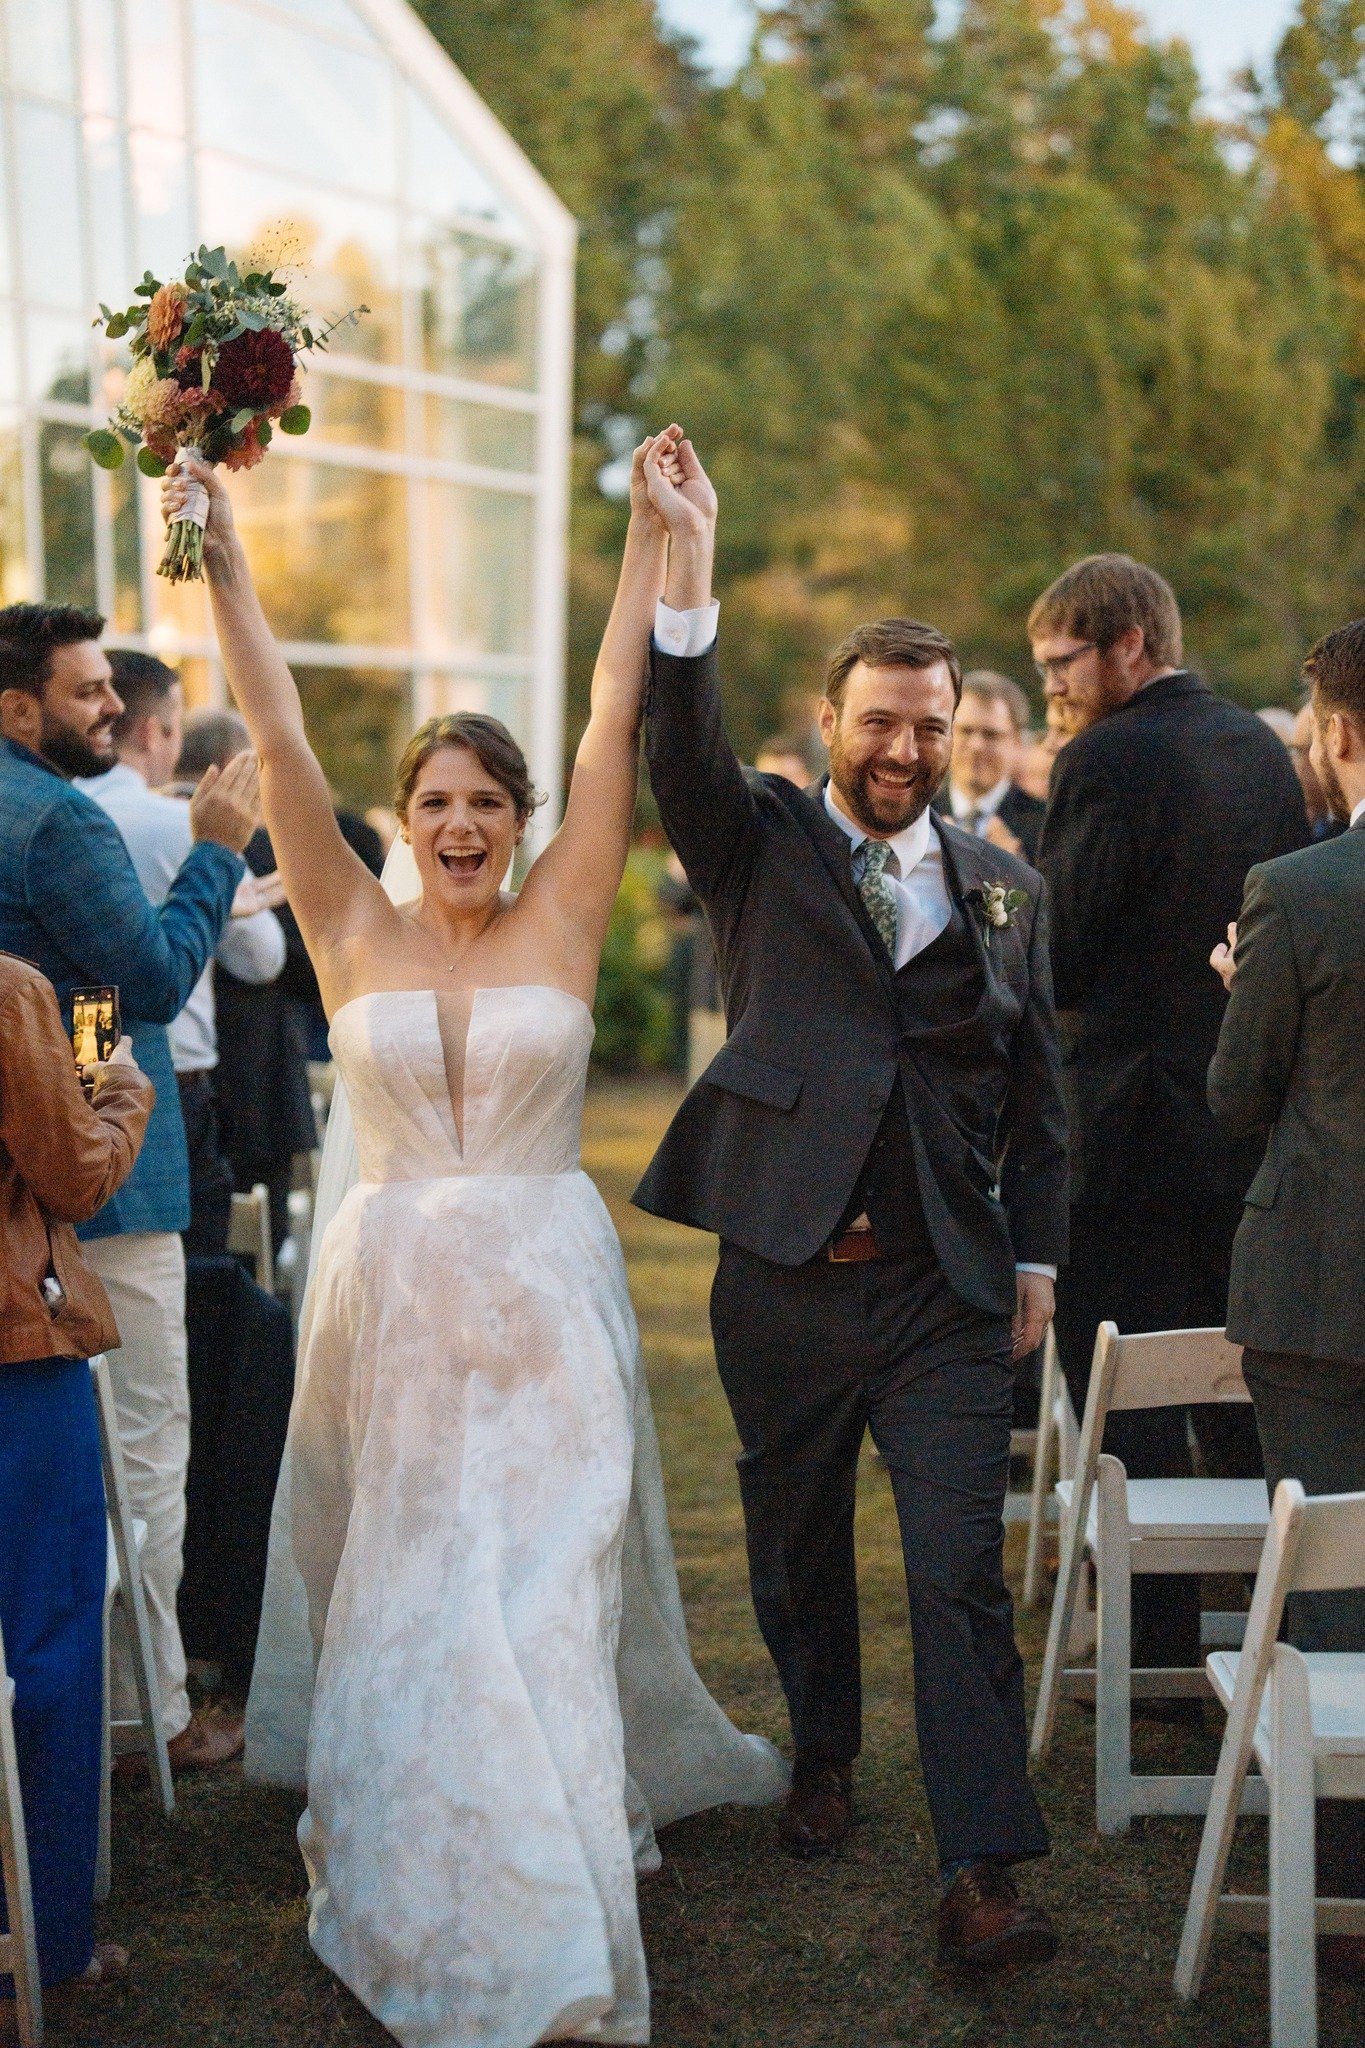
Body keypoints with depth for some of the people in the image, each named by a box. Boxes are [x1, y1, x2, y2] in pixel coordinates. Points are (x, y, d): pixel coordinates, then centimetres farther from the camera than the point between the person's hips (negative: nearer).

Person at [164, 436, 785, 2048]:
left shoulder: (562, 920, 1)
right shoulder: (353, 933, 2)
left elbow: (614, 714, -1)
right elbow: (278, 740, -2)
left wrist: (648, 535, -2)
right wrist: (221, 558, -6)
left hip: (544, 1304, -1)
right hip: (392, 1298, 1)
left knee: (540, 1595, 1)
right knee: (402, 1598, 8)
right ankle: (417, 1889, 26)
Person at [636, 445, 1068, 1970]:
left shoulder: (1002, 888, 10)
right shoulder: (760, 847, 4)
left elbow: (1037, 1090, 13)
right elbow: (681, 748, -16)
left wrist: (1036, 1257, 8)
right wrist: (686, 562, -28)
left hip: (948, 1284, 0)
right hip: (785, 1274, 0)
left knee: (960, 1575, -6)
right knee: (796, 1544, 15)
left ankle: (981, 1873, -5)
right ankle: (823, 1756, 39)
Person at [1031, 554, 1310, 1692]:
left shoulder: (1109, 760, -15)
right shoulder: (1262, 748, 9)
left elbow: (1059, 962, -15)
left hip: (1134, 1127, -8)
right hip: (1257, 1125, 8)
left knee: (1125, 1405, 1)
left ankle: (1163, 1660, 5)